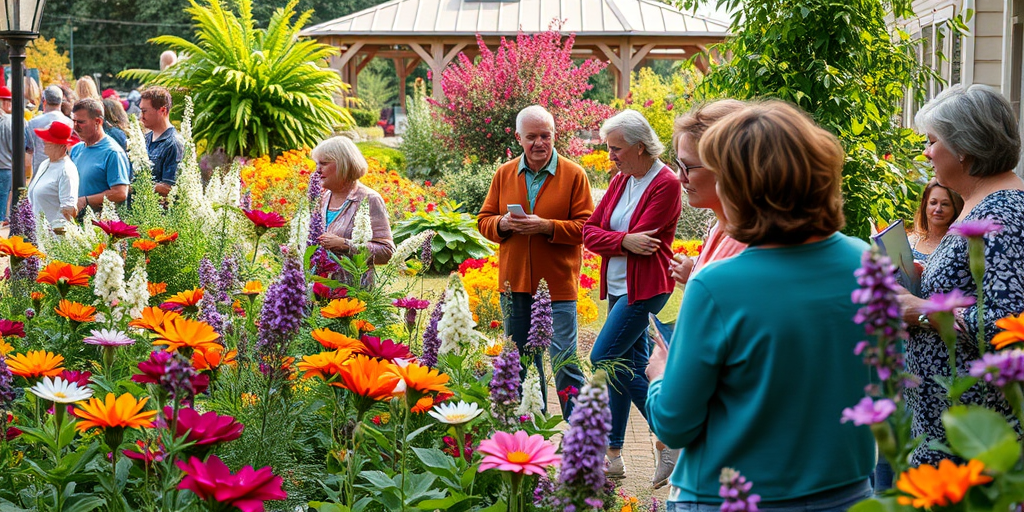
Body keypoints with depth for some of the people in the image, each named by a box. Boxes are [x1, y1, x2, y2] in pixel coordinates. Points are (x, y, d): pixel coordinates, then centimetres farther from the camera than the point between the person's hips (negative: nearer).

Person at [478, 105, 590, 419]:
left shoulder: (573, 175, -3)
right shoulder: (504, 174, 8)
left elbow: (585, 226, -8)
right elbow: (484, 221, 11)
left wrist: (547, 226, -20)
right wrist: (502, 224, -11)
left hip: (557, 284, -4)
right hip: (514, 285, 5)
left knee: (563, 359, -5)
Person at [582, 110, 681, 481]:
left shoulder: (665, 184, -12)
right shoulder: (620, 181, 11)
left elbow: (640, 238, -20)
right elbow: (590, 231, 3)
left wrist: (609, 238, -5)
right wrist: (624, 241, -14)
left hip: (645, 288, -8)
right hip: (619, 288, 8)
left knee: (604, 358, -11)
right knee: (630, 365, 10)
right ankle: (613, 456, 15)